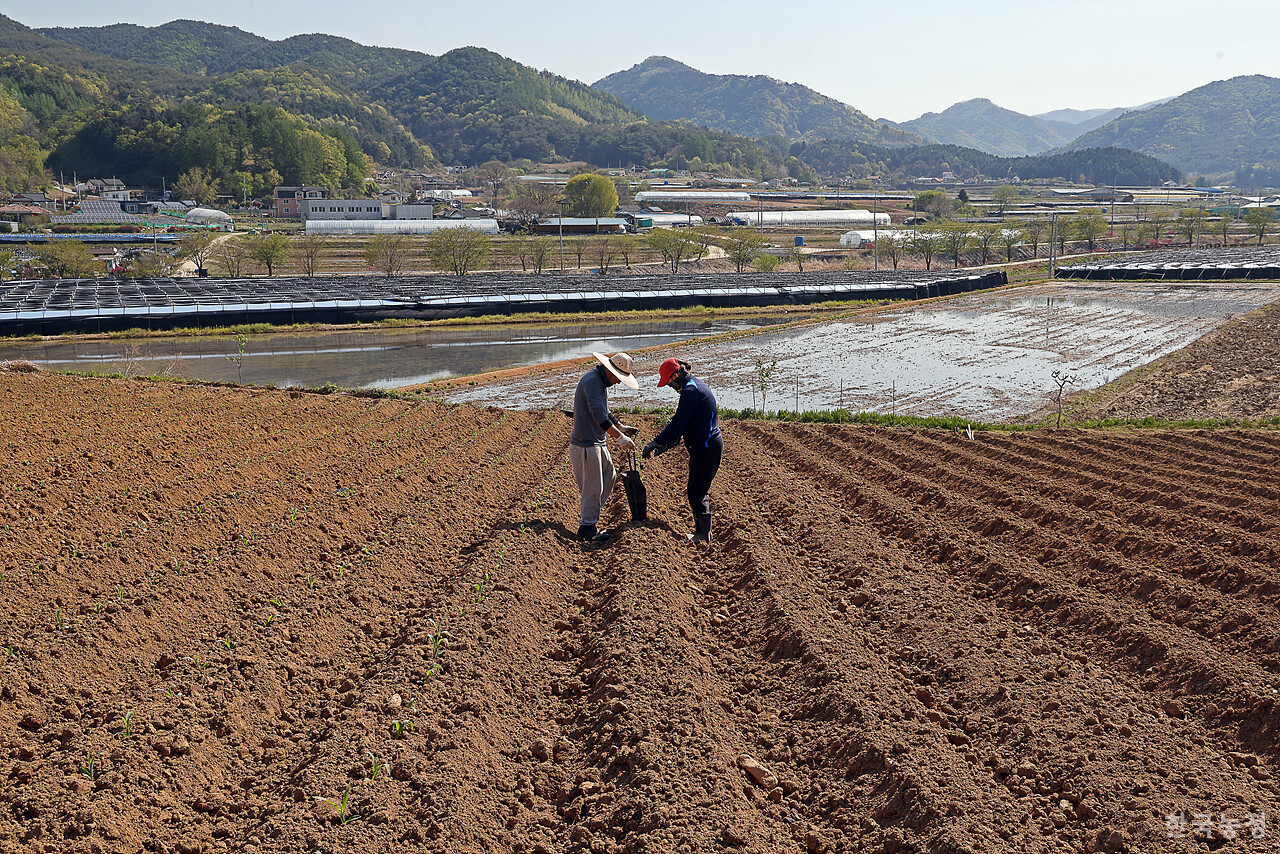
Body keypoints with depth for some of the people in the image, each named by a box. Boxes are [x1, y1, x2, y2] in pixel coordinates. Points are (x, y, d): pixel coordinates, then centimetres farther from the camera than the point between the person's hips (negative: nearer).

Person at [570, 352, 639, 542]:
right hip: (586, 445, -10)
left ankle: (587, 512, 32)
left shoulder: (601, 381, 14)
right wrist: (619, 436, -32)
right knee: (593, 486, -2)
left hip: (597, 443, 10)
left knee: (610, 476, 20)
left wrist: (621, 427, 23)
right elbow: (599, 415, -29)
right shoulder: (592, 381, -20)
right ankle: (587, 527, 8)